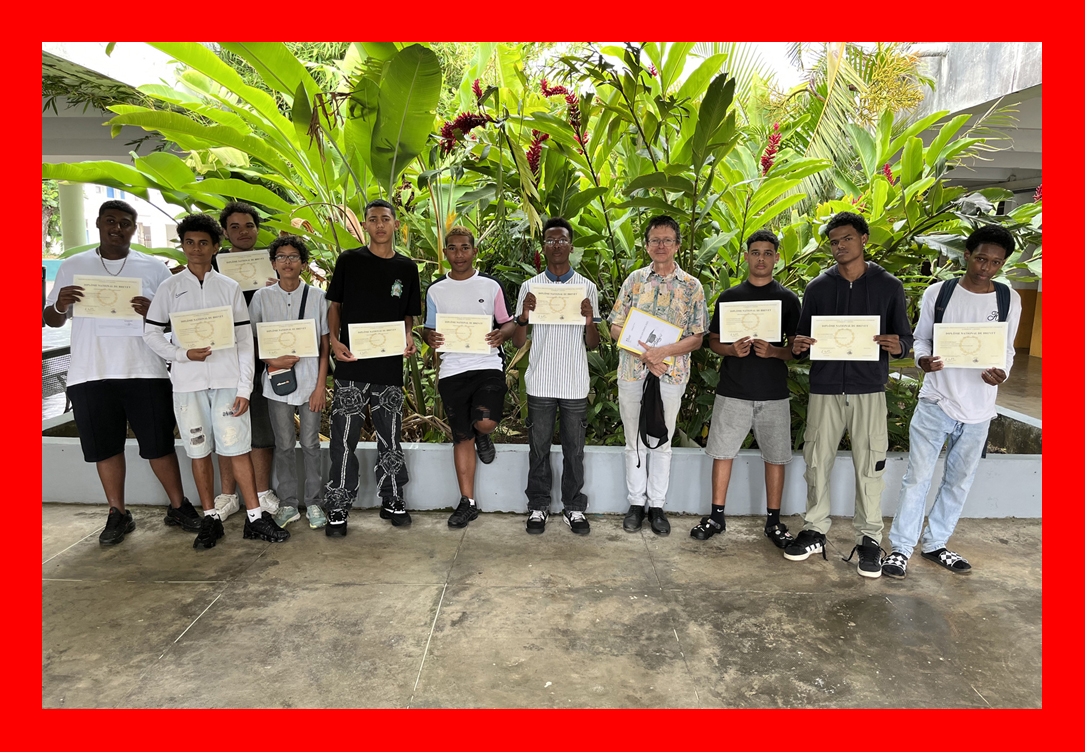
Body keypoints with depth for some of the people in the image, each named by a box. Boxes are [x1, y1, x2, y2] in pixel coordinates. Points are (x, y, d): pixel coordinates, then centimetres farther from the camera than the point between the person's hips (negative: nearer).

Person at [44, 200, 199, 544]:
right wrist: (60, 306, -10)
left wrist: (153, 311, -16)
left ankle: (178, 507, 16)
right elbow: (52, 320, 14)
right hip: (91, 374, 2)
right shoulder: (72, 267, 11)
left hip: (145, 371, -2)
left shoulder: (153, 267, 7)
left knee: (159, 443, 2)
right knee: (105, 446, 8)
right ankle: (117, 514, 21)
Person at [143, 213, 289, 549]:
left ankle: (255, 518, 5)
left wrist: (244, 388, -3)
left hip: (228, 381, -1)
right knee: (199, 450, 7)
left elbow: (245, 339, 4)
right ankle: (210, 519, 18)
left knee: (237, 447, -2)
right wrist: (183, 354, -10)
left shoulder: (230, 287, 6)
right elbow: (151, 332, 9)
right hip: (188, 382, 1)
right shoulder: (170, 288, 7)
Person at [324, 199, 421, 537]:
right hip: (351, 363, -2)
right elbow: (335, 304, 7)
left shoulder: (407, 268, 10)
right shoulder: (349, 261, 4)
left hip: (390, 366, 2)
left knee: (390, 437, 10)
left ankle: (392, 501, 25)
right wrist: (333, 339, -8)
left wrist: (408, 336, -5)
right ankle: (338, 509, 12)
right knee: (344, 439, 0)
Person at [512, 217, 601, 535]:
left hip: (575, 384, 0)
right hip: (540, 384, 0)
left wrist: (590, 321, -14)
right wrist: (524, 316, -15)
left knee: (574, 450, 8)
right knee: (539, 448, 8)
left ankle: (574, 508, 21)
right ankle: (538, 506, 22)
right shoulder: (530, 287, 5)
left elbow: (592, 345, 6)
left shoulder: (587, 288, 5)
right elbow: (518, 342, 4)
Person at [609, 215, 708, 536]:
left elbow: (696, 338, -2)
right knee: (634, 441, 9)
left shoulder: (692, 287, 2)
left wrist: (662, 352, -18)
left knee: (662, 442, 9)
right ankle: (636, 503, 23)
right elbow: (616, 327, 2)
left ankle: (657, 505, 22)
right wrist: (644, 355, -13)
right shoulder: (634, 280, 5)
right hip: (632, 372, 1)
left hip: (671, 374, -1)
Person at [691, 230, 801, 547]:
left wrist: (774, 351, -16)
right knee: (722, 452, 4)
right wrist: (732, 349, -12)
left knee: (775, 457, 5)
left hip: (774, 393, 0)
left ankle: (773, 521, 18)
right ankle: (716, 516, 16)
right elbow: (713, 341, 9)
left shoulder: (788, 299, 6)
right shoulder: (729, 297, 7)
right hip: (733, 391, 0)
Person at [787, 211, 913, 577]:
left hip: (868, 389, -1)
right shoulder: (818, 287, 8)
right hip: (825, 387, 2)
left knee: (869, 465, 1)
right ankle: (814, 531, 19)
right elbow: (803, 336, 12)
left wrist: (897, 345, -16)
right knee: (817, 461, 5)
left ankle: (869, 538, 15)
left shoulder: (889, 286, 5)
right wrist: (798, 346, -11)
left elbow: (904, 336, 7)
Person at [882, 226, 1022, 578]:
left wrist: (1001, 373, -12)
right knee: (918, 477, -2)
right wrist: (923, 359, -16)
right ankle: (901, 548, 11)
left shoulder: (1009, 299, 2)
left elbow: (1007, 349, 9)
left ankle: (935, 543, 30)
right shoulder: (938, 292, -2)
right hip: (936, 401, -2)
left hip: (978, 408, 3)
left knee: (959, 480, 13)